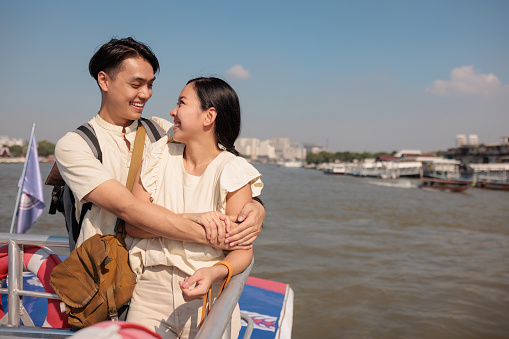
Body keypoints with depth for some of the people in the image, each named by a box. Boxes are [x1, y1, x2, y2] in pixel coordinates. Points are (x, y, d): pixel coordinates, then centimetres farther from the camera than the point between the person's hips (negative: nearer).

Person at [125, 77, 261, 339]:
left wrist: (214, 273, -32)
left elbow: (242, 250, -12)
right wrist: (190, 219, -21)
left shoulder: (232, 171, -12)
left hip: (208, 300, -2)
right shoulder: (160, 155, 0)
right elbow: (132, 223, -7)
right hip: (150, 292, 3)